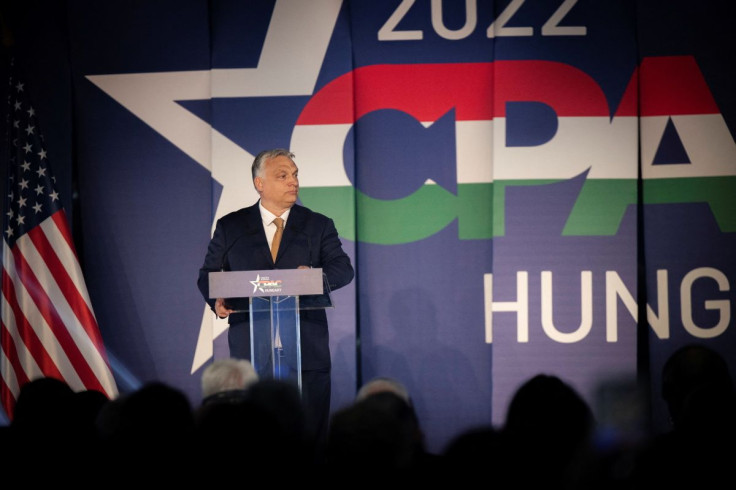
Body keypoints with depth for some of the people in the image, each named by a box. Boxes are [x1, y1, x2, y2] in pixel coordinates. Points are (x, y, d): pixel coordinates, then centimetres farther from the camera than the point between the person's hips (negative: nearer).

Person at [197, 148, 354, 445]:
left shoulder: (318, 226, 10)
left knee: (310, 437, -2)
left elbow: (344, 270, 0)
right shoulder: (230, 227, 11)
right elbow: (208, 274, 13)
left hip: (307, 350, 0)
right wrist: (217, 300, -9)